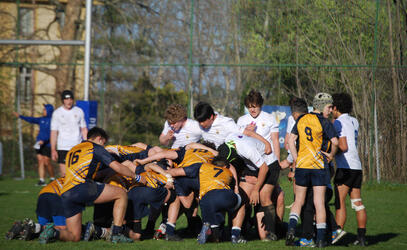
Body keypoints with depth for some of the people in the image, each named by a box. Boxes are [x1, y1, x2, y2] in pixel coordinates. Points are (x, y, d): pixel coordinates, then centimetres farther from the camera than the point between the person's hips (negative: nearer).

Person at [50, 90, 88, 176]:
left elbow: (84, 129, 14)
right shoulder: (57, 113, 2)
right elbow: (54, 132, 2)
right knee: (64, 174, -8)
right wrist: (53, 150, -4)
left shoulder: (79, 111, 9)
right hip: (63, 148, -2)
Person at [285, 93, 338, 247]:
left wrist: (296, 159, 6)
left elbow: (291, 140, 5)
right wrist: (331, 155, 2)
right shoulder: (323, 122, -7)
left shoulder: (301, 120, 7)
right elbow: (335, 142, -15)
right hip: (319, 165, -3)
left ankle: (291, 229, -8)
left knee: (299, 201, 13)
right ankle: (320, 239, 0)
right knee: (319, 203, 1)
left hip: (301, 165, 3)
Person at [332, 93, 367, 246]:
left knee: (340, 202, -9)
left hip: (345, 167, -8)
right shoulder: (354, 121, 16)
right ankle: (361, 237, 5)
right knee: (357, 202, 7)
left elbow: (343, 147, -14)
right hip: (357, 166, 8)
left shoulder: (339, 122, -8)